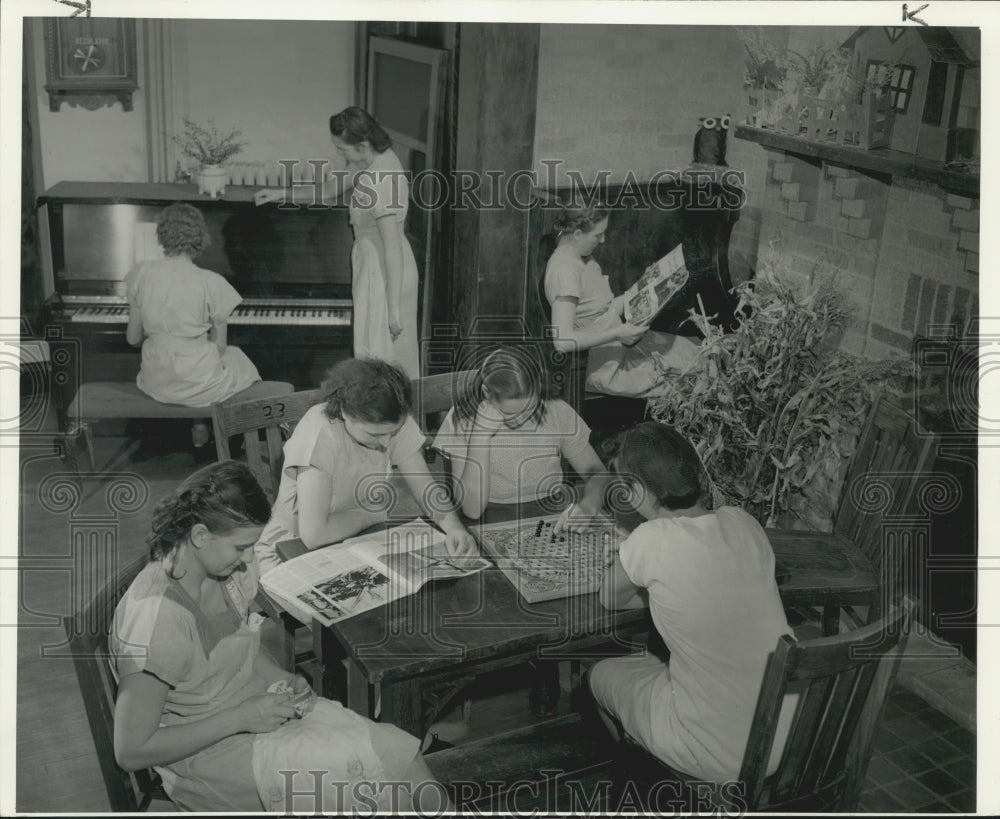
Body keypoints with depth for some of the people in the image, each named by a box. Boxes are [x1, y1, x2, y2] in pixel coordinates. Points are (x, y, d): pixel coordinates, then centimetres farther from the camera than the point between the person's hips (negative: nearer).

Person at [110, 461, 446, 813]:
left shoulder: (225, 571, -4)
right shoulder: (154, 617, -27)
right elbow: (131, 752, -23)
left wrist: (282, 678, -3)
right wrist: (241, 719, -22)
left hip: (251, 710, 7)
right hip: (204, 753, -7)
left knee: (395, 752, -11)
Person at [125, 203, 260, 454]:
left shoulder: (142, 274, -6)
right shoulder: (211, 283, -15)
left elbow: (133, 338, 1)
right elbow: (219, 347, -7)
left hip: (155, 384, 4)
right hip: (199, 386, -4)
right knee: (237, 357, 31)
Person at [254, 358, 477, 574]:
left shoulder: (395, 424, -13)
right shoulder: (319, 433, -30)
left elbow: (426, 488, -7)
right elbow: (313, 534, -34)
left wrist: (453, 526, -28)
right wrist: (376, 512, -19)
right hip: (294, 549, -4)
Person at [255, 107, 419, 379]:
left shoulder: (380, 183, -28)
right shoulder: (375, 158, 1)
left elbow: (393, 250, -27)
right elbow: (331, 190, 18)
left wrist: (394, 309, -24)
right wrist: (281, 193, 21)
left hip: (384, 273, -9)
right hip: (372, 262, 9)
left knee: (379, 354, 3)